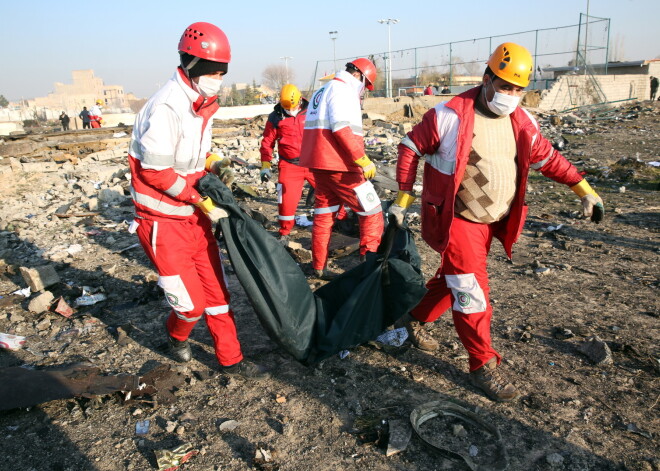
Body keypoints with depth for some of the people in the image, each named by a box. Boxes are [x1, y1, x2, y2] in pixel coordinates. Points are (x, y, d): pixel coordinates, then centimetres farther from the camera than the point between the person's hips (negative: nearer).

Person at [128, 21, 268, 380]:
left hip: (195, 215, 8)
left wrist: (213, 164, 2)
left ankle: (230, 359, 25)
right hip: (164, 221, -8)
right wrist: (202, 201, -18)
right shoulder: (166, 108, -22)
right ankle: (176, 336, 36)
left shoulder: (201, 104, 5)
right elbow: (155, 173, -21)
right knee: (191, 302, 1)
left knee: (215, 289, 12)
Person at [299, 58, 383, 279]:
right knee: (372, 212, -1)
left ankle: (318, 267, 22)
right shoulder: (343, 89, -9)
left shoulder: (321, 91, 21)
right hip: (340, 167, -10)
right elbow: (342, 128, -22)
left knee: (323, 215, 17)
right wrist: (363, 160, -24)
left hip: (319, 164, 10)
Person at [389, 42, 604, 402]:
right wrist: (403, 197, -8)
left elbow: (547, 158, 13)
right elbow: (411, 147, -7)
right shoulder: (450, 115, -15)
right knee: (471, 290, -5)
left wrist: (584, 189, 7)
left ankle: (416, 319, 41)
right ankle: (483, 365, 10)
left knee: (454, 279, 18)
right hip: (456, 220, -6)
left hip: (493, 222, 6)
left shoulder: (522, 122, 2)